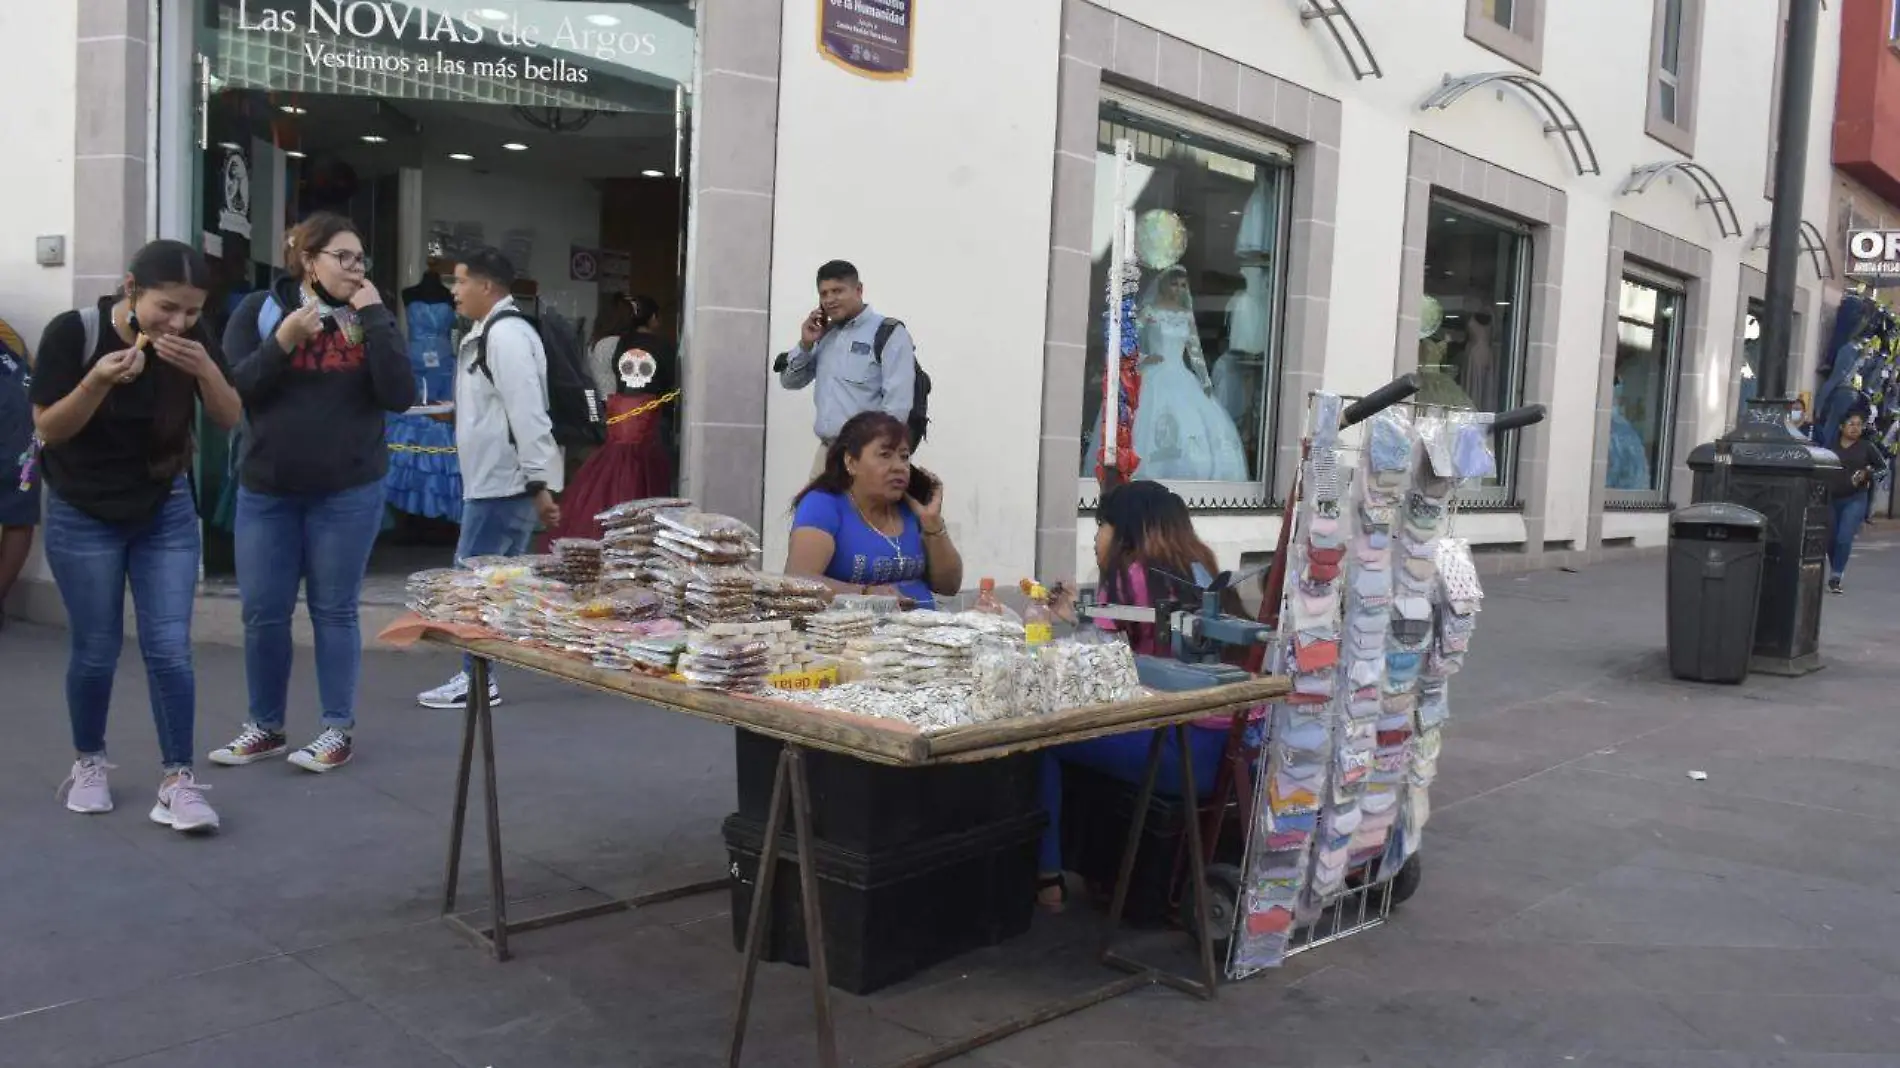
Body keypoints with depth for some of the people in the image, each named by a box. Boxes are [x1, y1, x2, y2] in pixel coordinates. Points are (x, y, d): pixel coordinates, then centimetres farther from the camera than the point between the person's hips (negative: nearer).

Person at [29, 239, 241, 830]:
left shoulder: (193, 338, -10)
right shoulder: (72, 331, -18)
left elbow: (229, 419, -7)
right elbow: (48, 429, -15)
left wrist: (205, 370, -26)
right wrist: (99, 380, -33)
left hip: (166, 512, 2)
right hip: (82, 517, -2)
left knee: (170, 648, -4)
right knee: (95, 650, 5)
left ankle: (178, 781, 3)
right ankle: (89, 763, 27)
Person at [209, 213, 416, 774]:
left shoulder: (371, 316, 2)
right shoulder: (260, 310, 1)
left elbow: (400, 395, -11)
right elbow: (230, 388, -7)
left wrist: (373, 316, -14)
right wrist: (282, 342, -18)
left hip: (349, 491, -1)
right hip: (266, 489, 1)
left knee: (334, 611, 4)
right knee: (263, 613, 6)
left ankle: (339, 728, 15)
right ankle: (266, 726, 22)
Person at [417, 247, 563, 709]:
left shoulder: (505, 333, -16)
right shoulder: (491, 332, 18)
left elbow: (527, 414, -23)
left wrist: (540, 483, -25)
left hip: (506, 483, -10)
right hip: (496, 481, 10)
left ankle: (477, 679, 5)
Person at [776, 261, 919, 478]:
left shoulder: (889, 333, -6)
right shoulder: (825, 334, 17)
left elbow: (898, 403, -13)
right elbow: (789, 381, 22)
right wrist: (805, 345, 5)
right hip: (826, 450, 7)